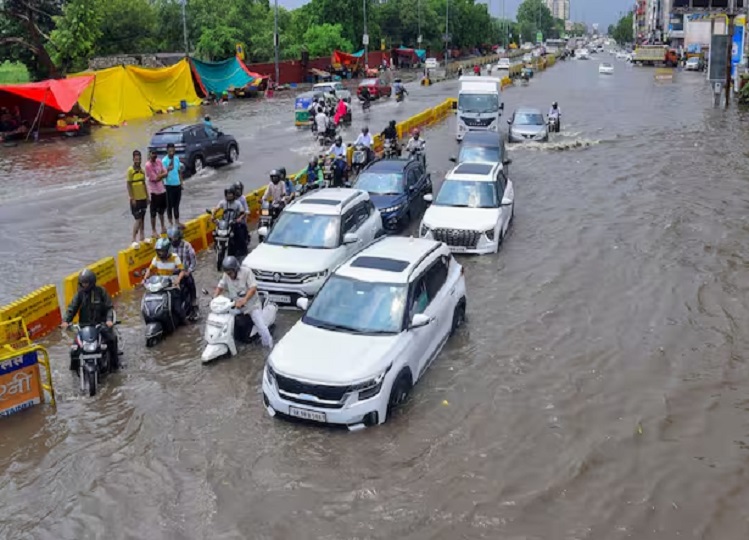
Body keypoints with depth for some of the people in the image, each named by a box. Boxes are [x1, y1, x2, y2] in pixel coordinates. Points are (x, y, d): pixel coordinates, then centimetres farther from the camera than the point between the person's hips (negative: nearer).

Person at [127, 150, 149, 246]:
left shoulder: (142, 170, 8)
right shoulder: (130, 170, -11)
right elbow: (129, 185, -12)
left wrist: (147, 196, 13)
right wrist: (132, 198, -16)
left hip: (143, 198, 6)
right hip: (135, 199, -6)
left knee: (142, 218, 12)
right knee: (138, 220, -8)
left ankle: (142, 237, 22)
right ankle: (134, 240, -1)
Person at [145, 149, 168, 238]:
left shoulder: (159, 162, 2)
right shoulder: (148, 165, -17)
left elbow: (165, 174, 0)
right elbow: (155, 178, -18)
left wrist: (159, 175, -16)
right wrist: (162, 174, -6)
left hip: (162, 189, 7)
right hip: (154, 191, -7)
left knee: (161, 209, 21)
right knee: (153, 212, 1)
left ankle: (163, 227, 37)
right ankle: (153, 231, 10)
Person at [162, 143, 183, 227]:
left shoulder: (177, 158, 5)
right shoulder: (164, 160, -13)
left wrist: (181, 183, 13)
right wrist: (168, 170, -35)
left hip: (177, 184, 5)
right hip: (169, 185, -5)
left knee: (177, 204, 13)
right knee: (170, 205, 2)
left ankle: (177, 222, 22)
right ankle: (171, 222, 11)